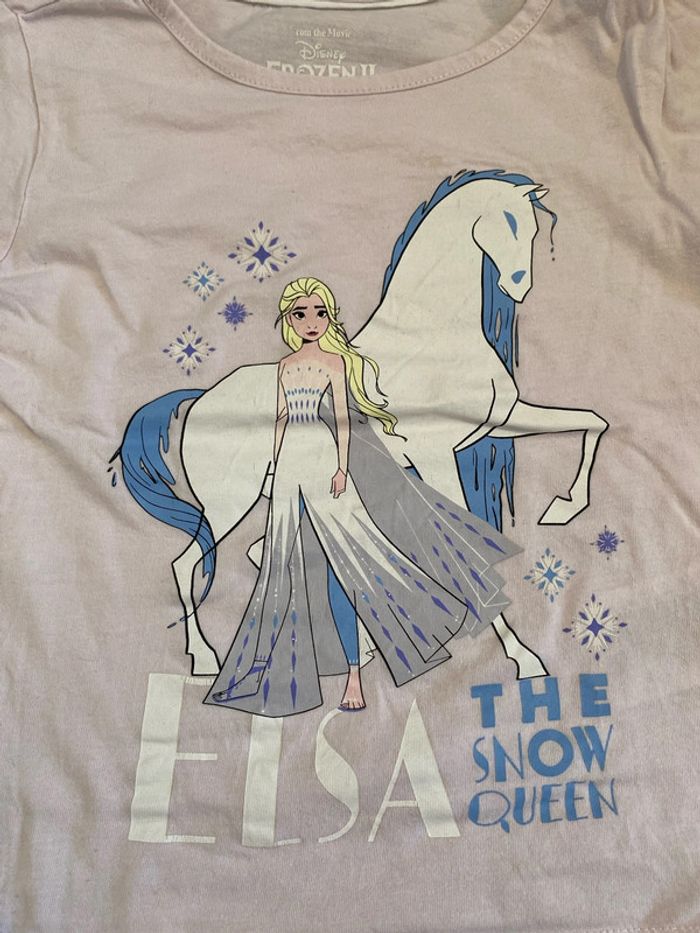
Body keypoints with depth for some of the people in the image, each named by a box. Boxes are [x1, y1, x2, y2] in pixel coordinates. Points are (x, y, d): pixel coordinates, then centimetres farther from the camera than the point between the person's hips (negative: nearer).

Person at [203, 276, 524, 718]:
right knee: (289, 568, 8)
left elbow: (342, 415, -4)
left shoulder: (334, 359, 2)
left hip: (325, 462, -5)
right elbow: (282, 419, 17)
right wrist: (276, 467, 14)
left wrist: (342, 467, -12)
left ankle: (354, 676, 0)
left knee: (339, 565, -8)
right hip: (291, 466, 5)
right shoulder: (286, 365, 15)